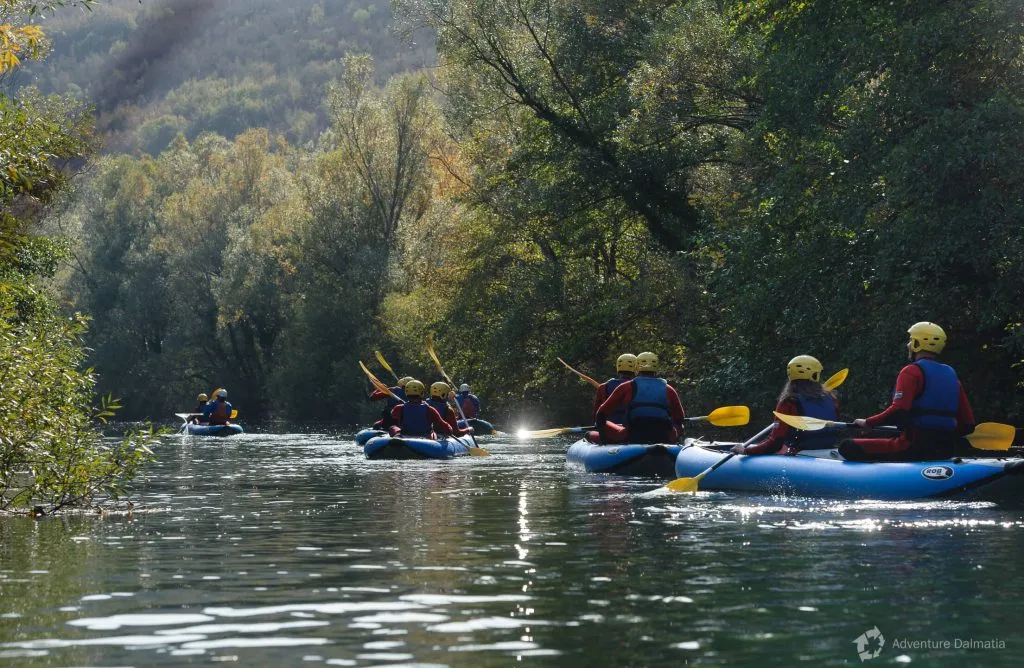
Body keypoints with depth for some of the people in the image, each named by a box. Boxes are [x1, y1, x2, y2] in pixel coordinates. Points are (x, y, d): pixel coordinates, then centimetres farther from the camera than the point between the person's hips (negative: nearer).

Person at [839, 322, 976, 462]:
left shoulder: (912, 372, -6)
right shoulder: (951, 375, 14)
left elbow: (898, 412, -20)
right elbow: (968, 425, 12)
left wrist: (868, 423, -5)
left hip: (915, 446, -8)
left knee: (848, 447, -6)